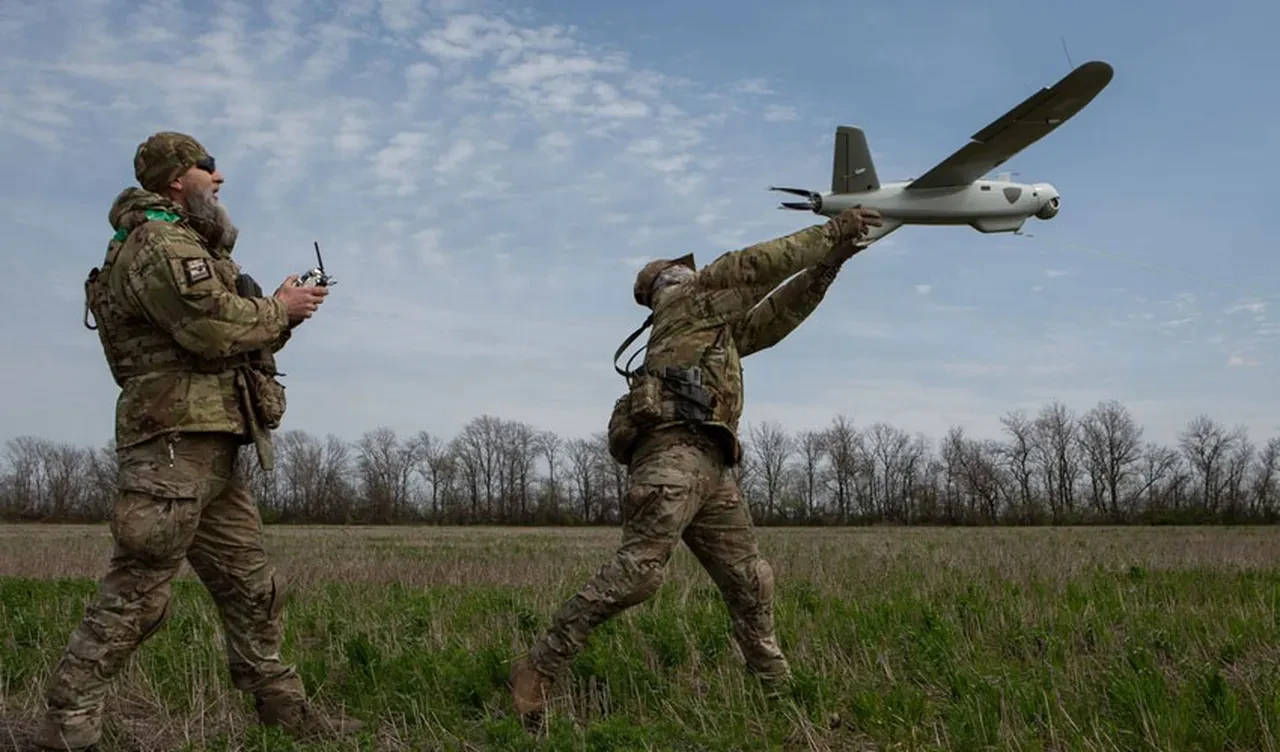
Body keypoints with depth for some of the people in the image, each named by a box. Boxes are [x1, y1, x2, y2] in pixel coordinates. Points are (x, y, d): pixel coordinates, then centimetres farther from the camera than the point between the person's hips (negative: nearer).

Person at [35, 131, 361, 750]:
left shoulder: (191, 245, 24)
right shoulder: (160, 242, -9)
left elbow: (236, 331, 21)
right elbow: (211, 327, -22)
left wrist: (281, 310, 5)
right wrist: (280, 312, -6)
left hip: (213, 451, 10)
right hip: (175, 445, -10)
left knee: (251, 587, 12)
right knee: (133, 595, -7)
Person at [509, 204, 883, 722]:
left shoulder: (722, 328, 37)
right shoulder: (683, 299, 16)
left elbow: (780, 314, 35)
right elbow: (753, 267, 9)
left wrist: (830, 259, 28)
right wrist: (830, 232, 15)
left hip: (712, 467, 9)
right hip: (674, 449, -9)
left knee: (750, 583, 7)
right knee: (639, 569, -22)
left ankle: (778, 693, 13)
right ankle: (539, 668, -19)